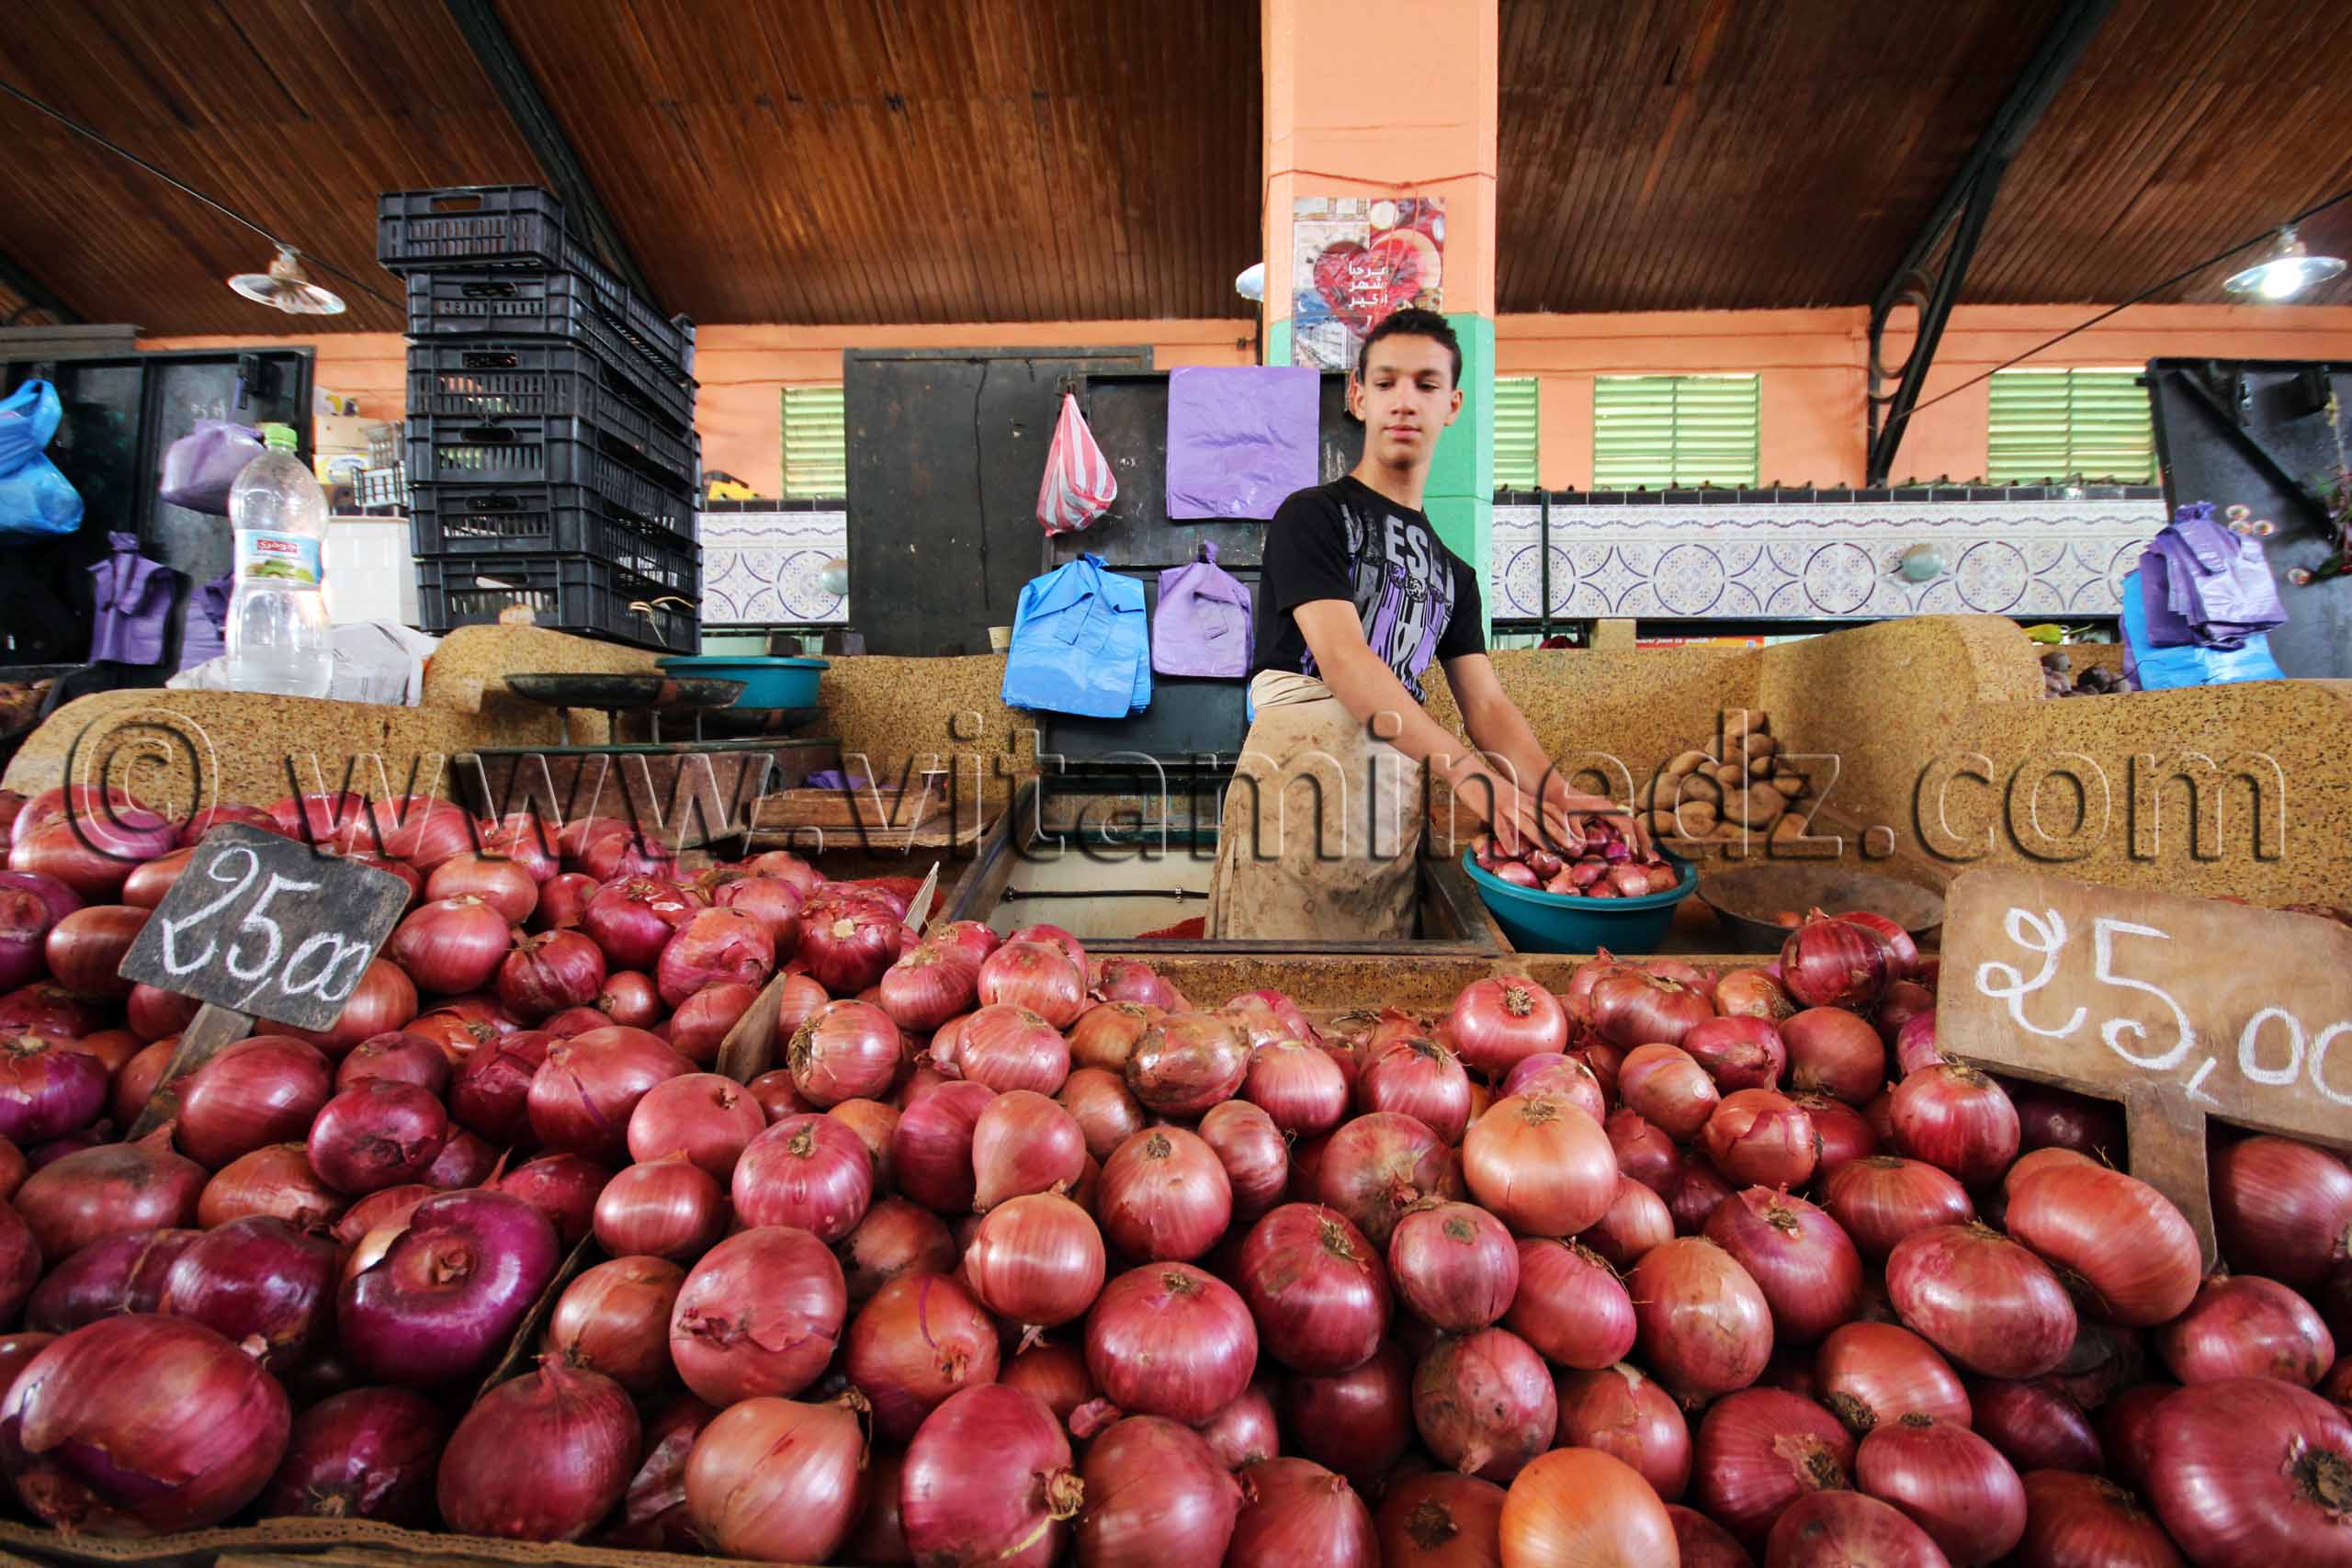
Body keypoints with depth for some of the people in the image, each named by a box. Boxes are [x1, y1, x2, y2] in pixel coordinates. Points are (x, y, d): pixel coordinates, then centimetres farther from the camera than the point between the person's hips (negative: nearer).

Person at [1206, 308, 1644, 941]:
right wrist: (1464, 767, -22)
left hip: (1397, 804, 5)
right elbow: (1342, 658, -12)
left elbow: (1488, 704, 12)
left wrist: (1559, 794, -7)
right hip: (1298, 770, -5)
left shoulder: (1453, 573, 21)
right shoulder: (1312, 514, 2)